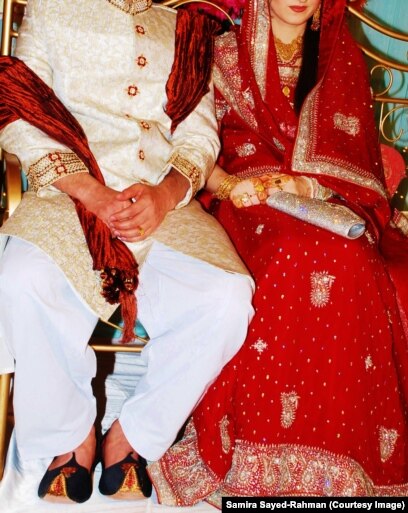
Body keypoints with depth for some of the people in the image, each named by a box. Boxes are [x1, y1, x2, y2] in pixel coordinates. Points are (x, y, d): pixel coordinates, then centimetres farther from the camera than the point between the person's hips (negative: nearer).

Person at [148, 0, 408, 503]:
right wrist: (230, 185, -16)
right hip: (248, 207, -2)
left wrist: (307, 185, -12)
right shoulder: (228, 53, 12)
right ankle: (265, 457, -29)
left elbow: (356, 159, 9)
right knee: (295, 259, -36)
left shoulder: (343, 59, 16)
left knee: (349, 267, -33)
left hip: (324, 211, 2)